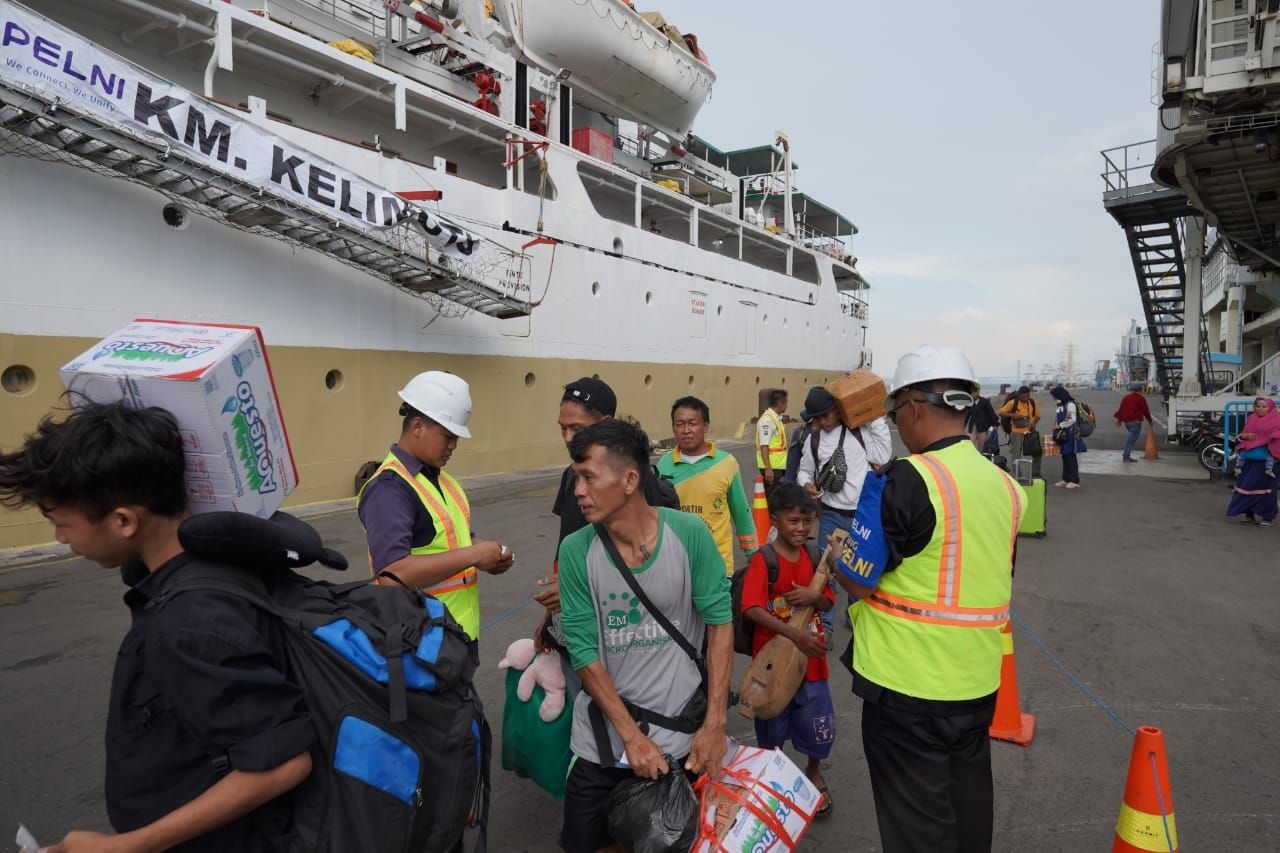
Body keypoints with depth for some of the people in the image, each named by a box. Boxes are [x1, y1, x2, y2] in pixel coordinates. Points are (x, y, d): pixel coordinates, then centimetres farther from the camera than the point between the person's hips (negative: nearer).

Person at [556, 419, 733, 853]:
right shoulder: (576, 551, -11)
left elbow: (720, 622, -7)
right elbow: (583, 652, -10)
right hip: (601, 742, 1)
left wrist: (715, 724, -10)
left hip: (682, 734, 0)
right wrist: (632, 736, -14)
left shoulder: (689, 534, -13)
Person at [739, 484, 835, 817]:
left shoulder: (814, 557, 1)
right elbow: (751, 609, -27)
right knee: (771, 728, 15)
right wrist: (795, 633, -35)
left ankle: (813, 772, 42)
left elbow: (829, 602, 8)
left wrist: (814, 596, -16)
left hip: (811, 658, 4)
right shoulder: (763, 560, -16)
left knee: (820, 728, 12)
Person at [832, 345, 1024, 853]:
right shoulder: (1003, 484, 4)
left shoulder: (911, 478, -21)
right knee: (966, 809, 24)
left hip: (909, 684, -7)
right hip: (977, 681, 8)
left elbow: (858, 582, -17)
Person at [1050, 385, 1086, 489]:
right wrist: (1059, 427, 8)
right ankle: (1066, 479, 19)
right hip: (1063, 435, 9)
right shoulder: (1061, 405, 14)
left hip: (1071, 435, -8)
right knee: (1065, 457, 12)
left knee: (1072, 458, -6)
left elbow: (1072, 420, -19)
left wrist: (1060, 426, -12)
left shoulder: (1070, 404, -11)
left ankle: (1074, 481, -3)